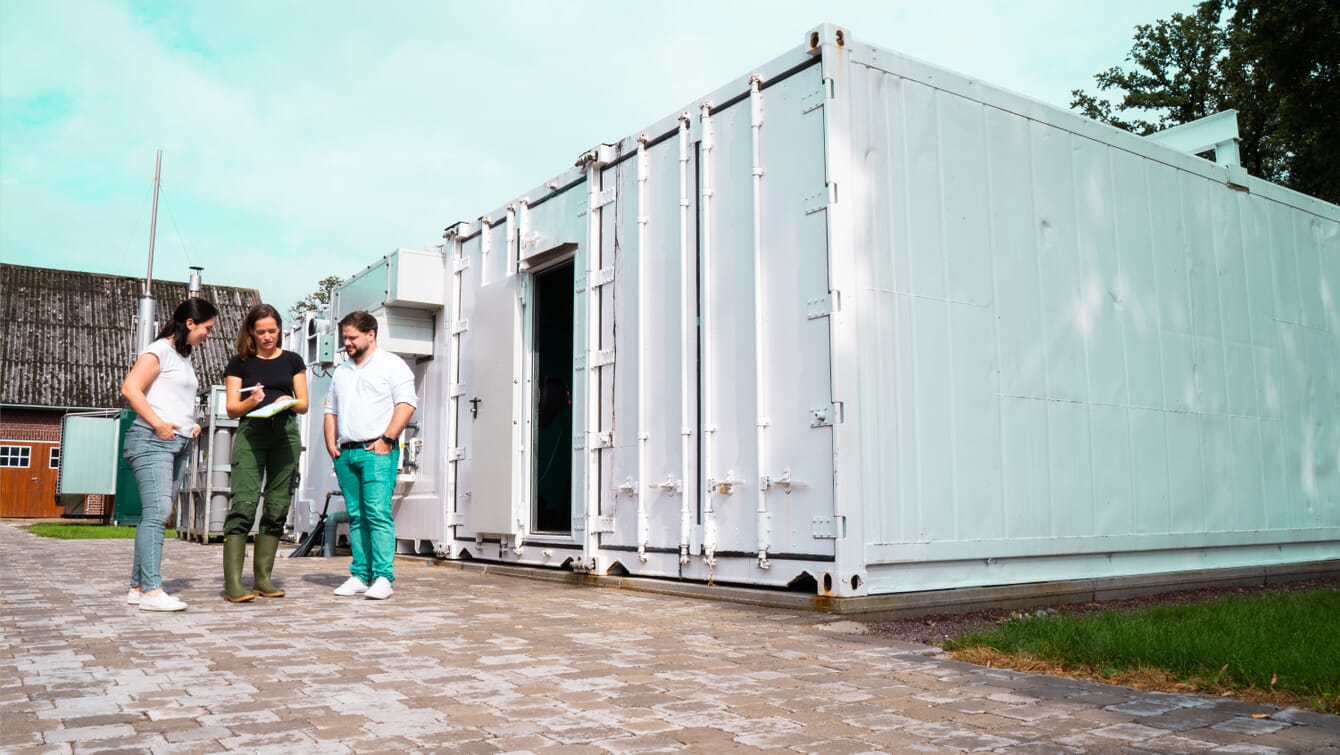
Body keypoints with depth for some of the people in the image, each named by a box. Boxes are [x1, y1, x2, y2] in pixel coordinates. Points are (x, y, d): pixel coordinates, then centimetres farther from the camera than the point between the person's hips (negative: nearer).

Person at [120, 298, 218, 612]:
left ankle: (137, 587, 11)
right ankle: (151, 591, -18)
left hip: (178, 444, 9)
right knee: (157, 512, -15)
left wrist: (191, 425, 14)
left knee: (157, 515, 7)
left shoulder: (185, 357, 21)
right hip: (152, 441, -9)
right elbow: (130, 388, -15)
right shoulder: (160, 350, -4)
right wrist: (158, 424, -20)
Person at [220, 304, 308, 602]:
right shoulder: (239, 363, 8)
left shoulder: (292, 360, 13)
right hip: (251, 432, -2)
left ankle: (263, 579, 9)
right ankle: (233, 583, -15)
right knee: (243, 504, -14)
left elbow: (304, 404, 11)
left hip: (286, 434, 3)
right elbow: (232, 409, 5)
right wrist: (251, 401, -15)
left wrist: (289, 402, -11)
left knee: (277, 507, 2)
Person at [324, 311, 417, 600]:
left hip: (377, 450, -7)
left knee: (378, 513, -13)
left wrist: (387, 439, -15)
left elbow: (406, 404, -8)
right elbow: (331, 410, 26)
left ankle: (383, 577, -14)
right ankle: (360, 576, 8)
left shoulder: (391, 364, 2)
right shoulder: (341, 371, 24)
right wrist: (331, 444, 11)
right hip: (346, 453, 7)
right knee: (356, 517, 6)